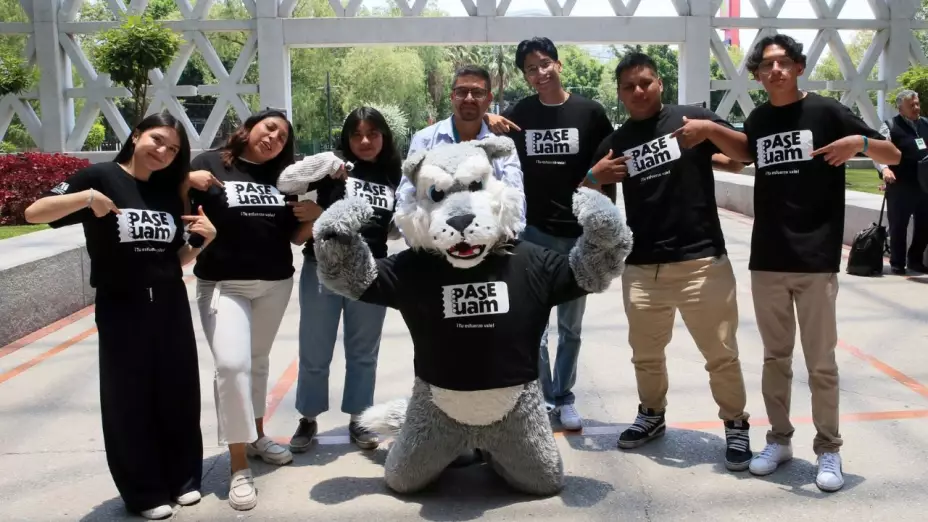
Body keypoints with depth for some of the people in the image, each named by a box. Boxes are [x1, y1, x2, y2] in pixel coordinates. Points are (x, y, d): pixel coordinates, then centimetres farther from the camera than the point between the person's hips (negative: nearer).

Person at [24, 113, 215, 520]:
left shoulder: (169, 193, 10)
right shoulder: (100, 177, -6)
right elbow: (33, 213, -13)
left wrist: (205, 238, -4)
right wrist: (86, 197, -27)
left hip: (171, 306, 5)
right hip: (121, 308, -5)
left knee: (179, 393, 10)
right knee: (129, 399, 3)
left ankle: (183, 478, 27)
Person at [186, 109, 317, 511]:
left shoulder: (282, 177, 9)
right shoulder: (211, 163, -4)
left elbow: (298, 236, 12)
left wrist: (314, 216, -6)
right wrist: (187, 183, -22)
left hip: (275, 284, 5)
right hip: (223, 285, -4)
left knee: (257, 363, 18)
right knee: (232, 365, -15)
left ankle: (257, 436, 37)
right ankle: (239, 468, -7)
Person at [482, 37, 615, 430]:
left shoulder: (590, 112, -2)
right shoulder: (518, 113, 1)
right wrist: (487, 120, -10)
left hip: (578, 235, 0)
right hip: (532, 233, 1)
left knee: (570, 327, 11)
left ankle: (564, 398, 25)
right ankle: (543, 398, 18)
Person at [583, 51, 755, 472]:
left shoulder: (693, 117, 1)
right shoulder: (615, 141, 9)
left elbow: (746, 153, -4)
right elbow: (585, 192, 13)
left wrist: (711, 129, -20)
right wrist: (595, 176, -8)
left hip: (702, 261, -3)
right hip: (642, 268, 4)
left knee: (721, 353, 4)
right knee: (645, 354, 16)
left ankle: (736, 425, 22)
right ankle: (652, 414, 38)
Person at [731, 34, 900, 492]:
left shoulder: (825, 111, -3)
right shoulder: (758, 120, 8)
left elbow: (894, 156, -1)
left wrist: (860, 141, -21)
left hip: (816, 261, -4)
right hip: (766, 261, 4)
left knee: (821, 363, 3)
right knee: (775, 357, 12)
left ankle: (828, 449, 16)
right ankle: (778, 439, 25)